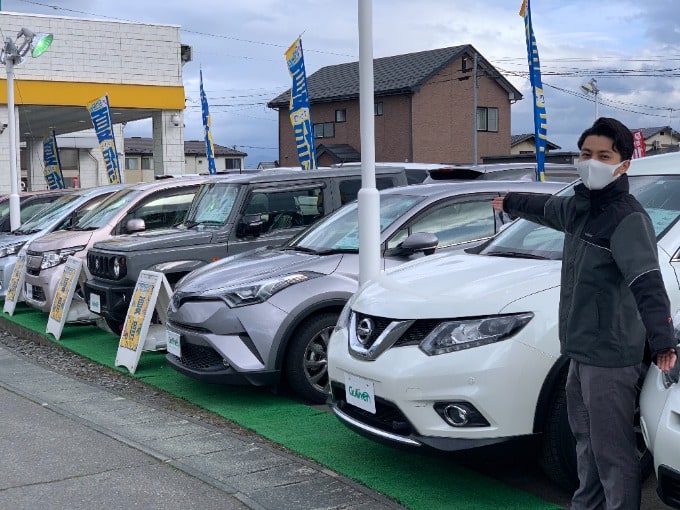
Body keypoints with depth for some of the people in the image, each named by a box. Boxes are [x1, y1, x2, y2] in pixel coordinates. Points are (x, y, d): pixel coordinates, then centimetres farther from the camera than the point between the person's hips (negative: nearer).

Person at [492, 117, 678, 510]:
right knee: (586, 439, 21)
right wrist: (511, 203, 52)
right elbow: (548, 208, 34)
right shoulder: (580, 207, 10)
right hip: (580, 351, 9)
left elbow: (646, 283, -31)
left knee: (613, 451, -5)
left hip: (611, 356, -9)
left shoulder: (629, 218, -17)